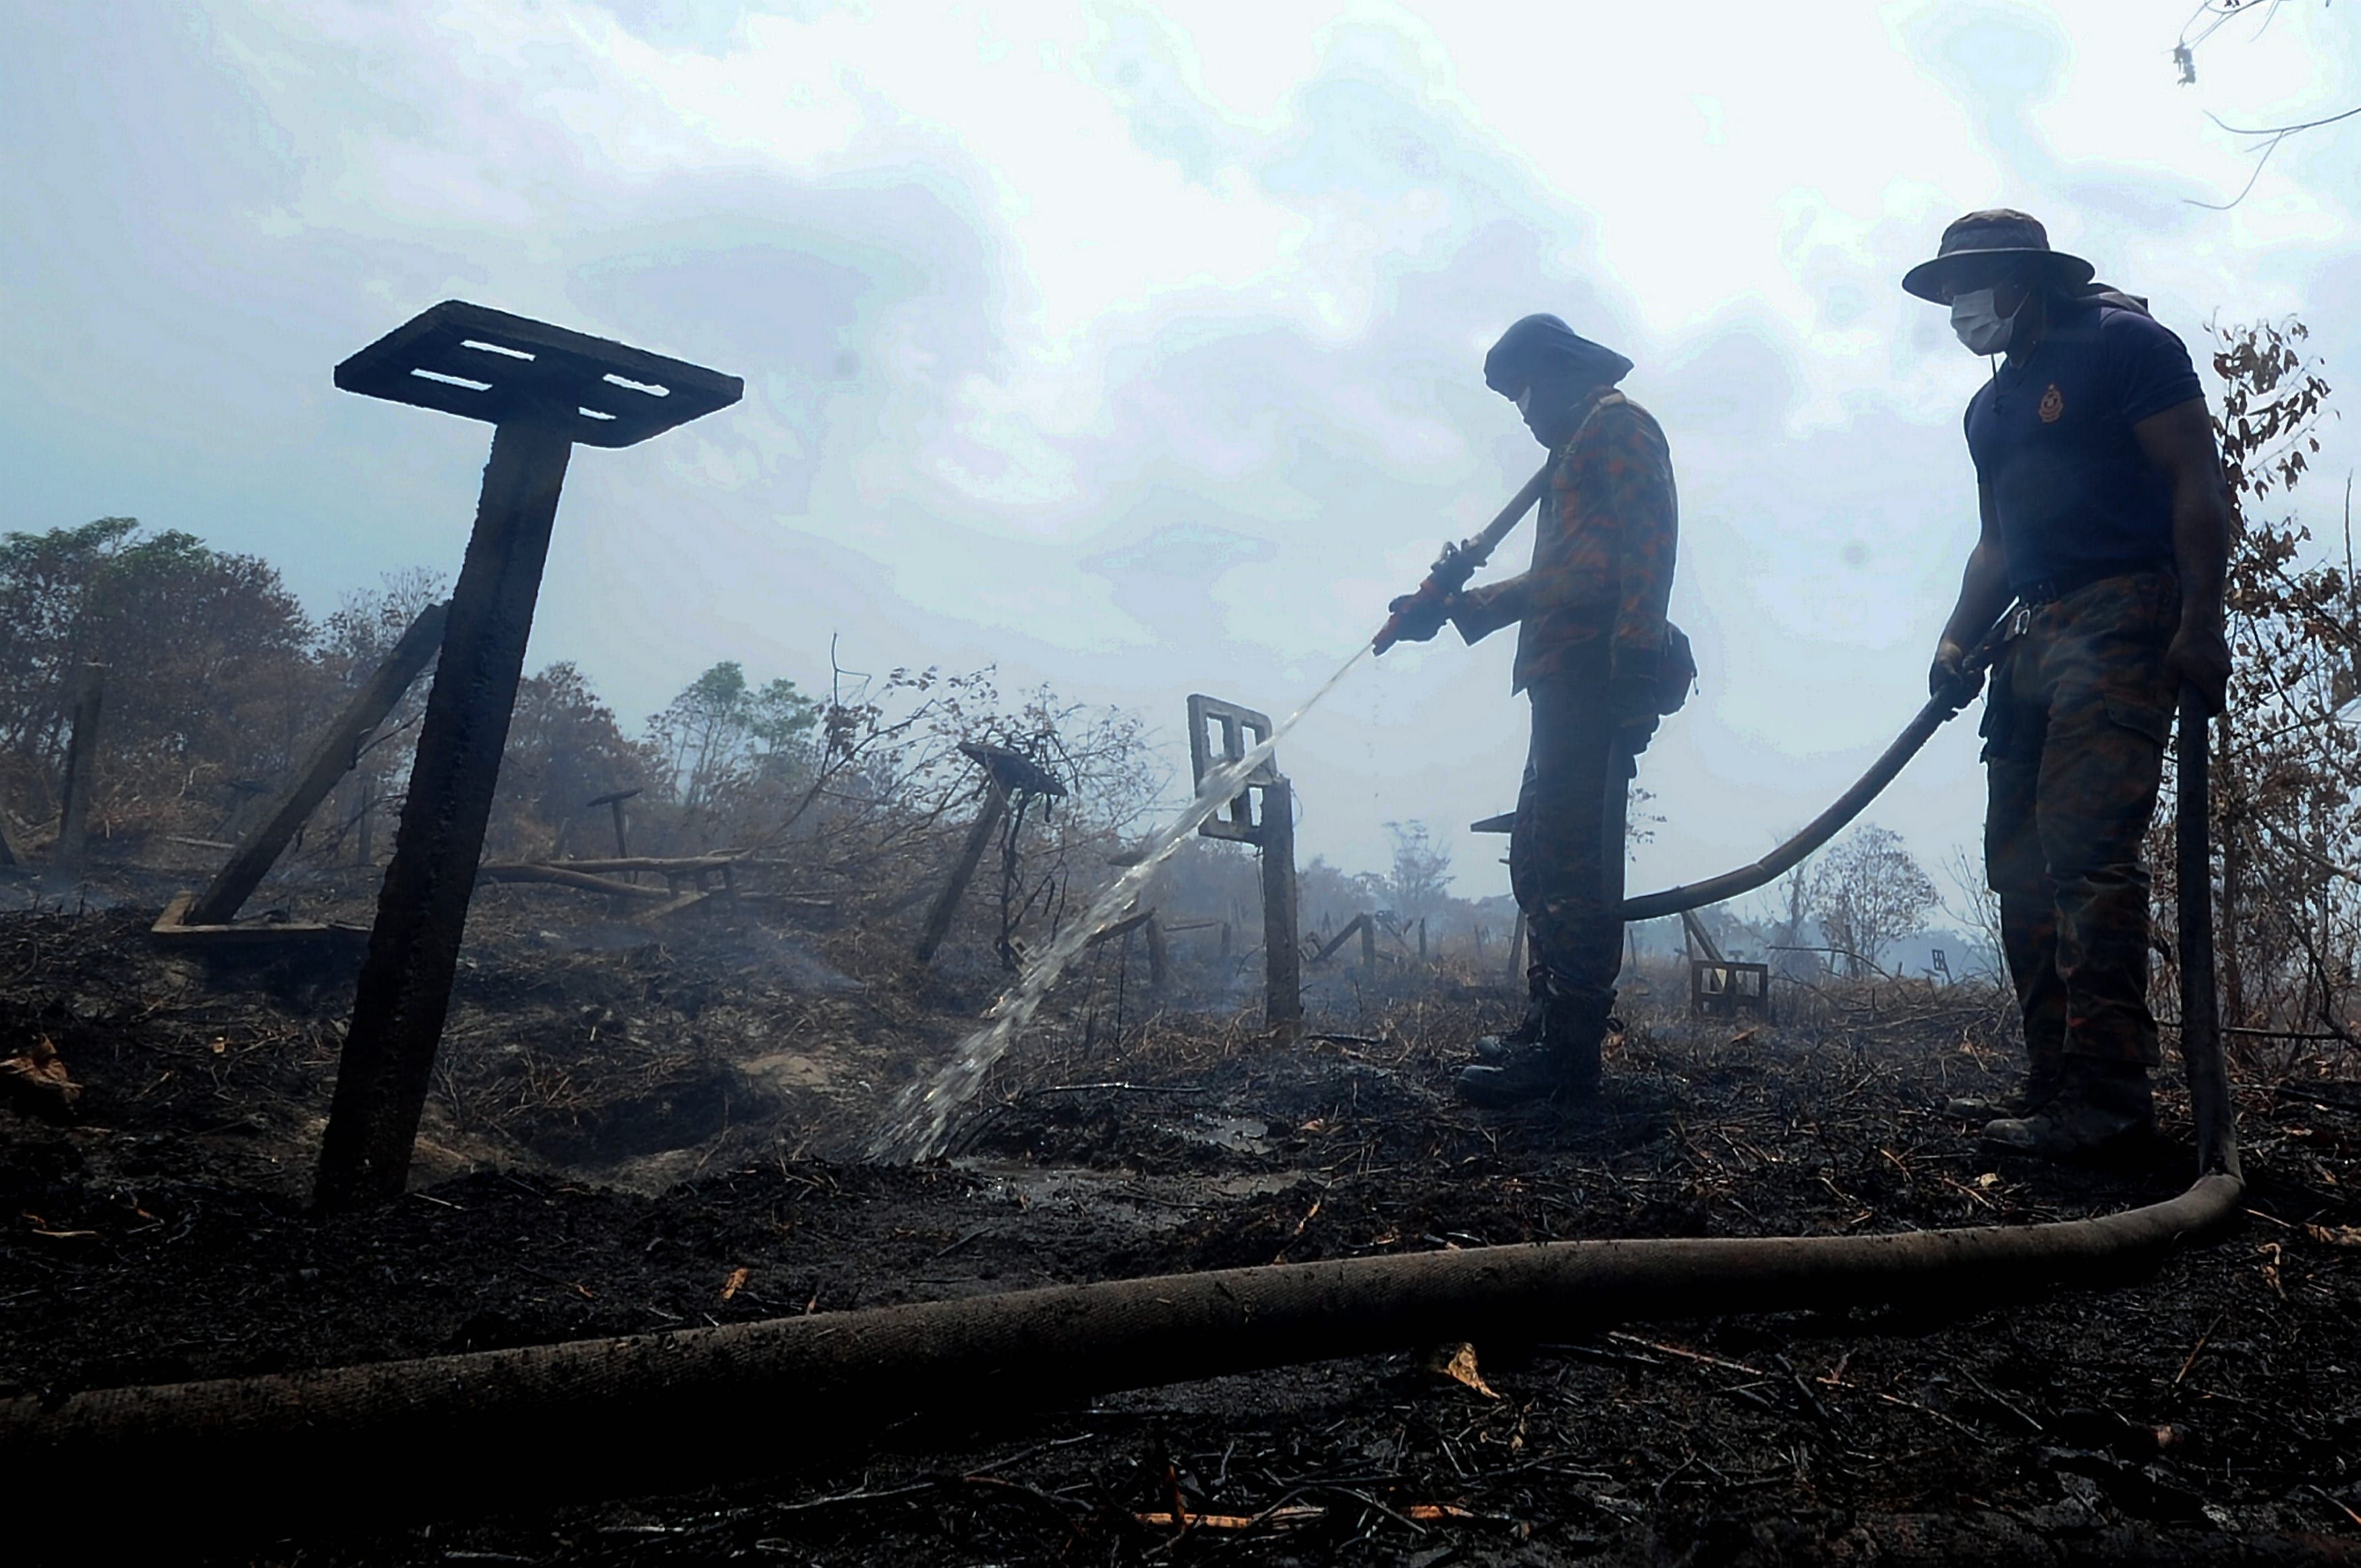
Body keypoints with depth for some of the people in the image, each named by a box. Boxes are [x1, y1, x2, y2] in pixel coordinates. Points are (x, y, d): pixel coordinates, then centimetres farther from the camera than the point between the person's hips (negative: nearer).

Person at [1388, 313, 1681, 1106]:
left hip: (1596, 671, -11)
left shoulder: (1617, 423, 1)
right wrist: (1453, 608, 27)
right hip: (1568, 682, 11)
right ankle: (1546, 1026, 17)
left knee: (1571, 859, -14)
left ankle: (1568, 1053, -14)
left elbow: (1650, 534, -15)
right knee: (1537, 855, 11)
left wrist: (1635, 642, -27)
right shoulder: (1577, 451, 31)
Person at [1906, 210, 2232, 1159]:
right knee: (2020, 860, 2)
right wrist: (1958, 643, 10)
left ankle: (2107, 1092, -16)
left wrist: (2200, 622, -16)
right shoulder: (1991, 408, 24)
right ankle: (2055, 1084, 7)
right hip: (2035, 636, 8)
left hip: (2123, 620, -8)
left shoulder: (2121, 343, 0)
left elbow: (2197, 482, -7)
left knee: (2087, 848, -18)